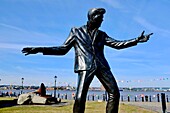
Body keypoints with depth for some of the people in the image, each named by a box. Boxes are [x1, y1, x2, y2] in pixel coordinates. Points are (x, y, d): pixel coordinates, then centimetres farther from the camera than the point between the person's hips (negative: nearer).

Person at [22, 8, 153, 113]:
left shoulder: (102, 35, 21)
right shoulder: (76, 31, 13)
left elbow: (117, 44, 16)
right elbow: (63, 49, 11)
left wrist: (137, 40, 10)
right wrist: (40, 49, 1)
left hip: (101, 66, 4)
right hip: (85, 67, -4)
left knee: (114, 93, -2)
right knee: (80, 98, -16)